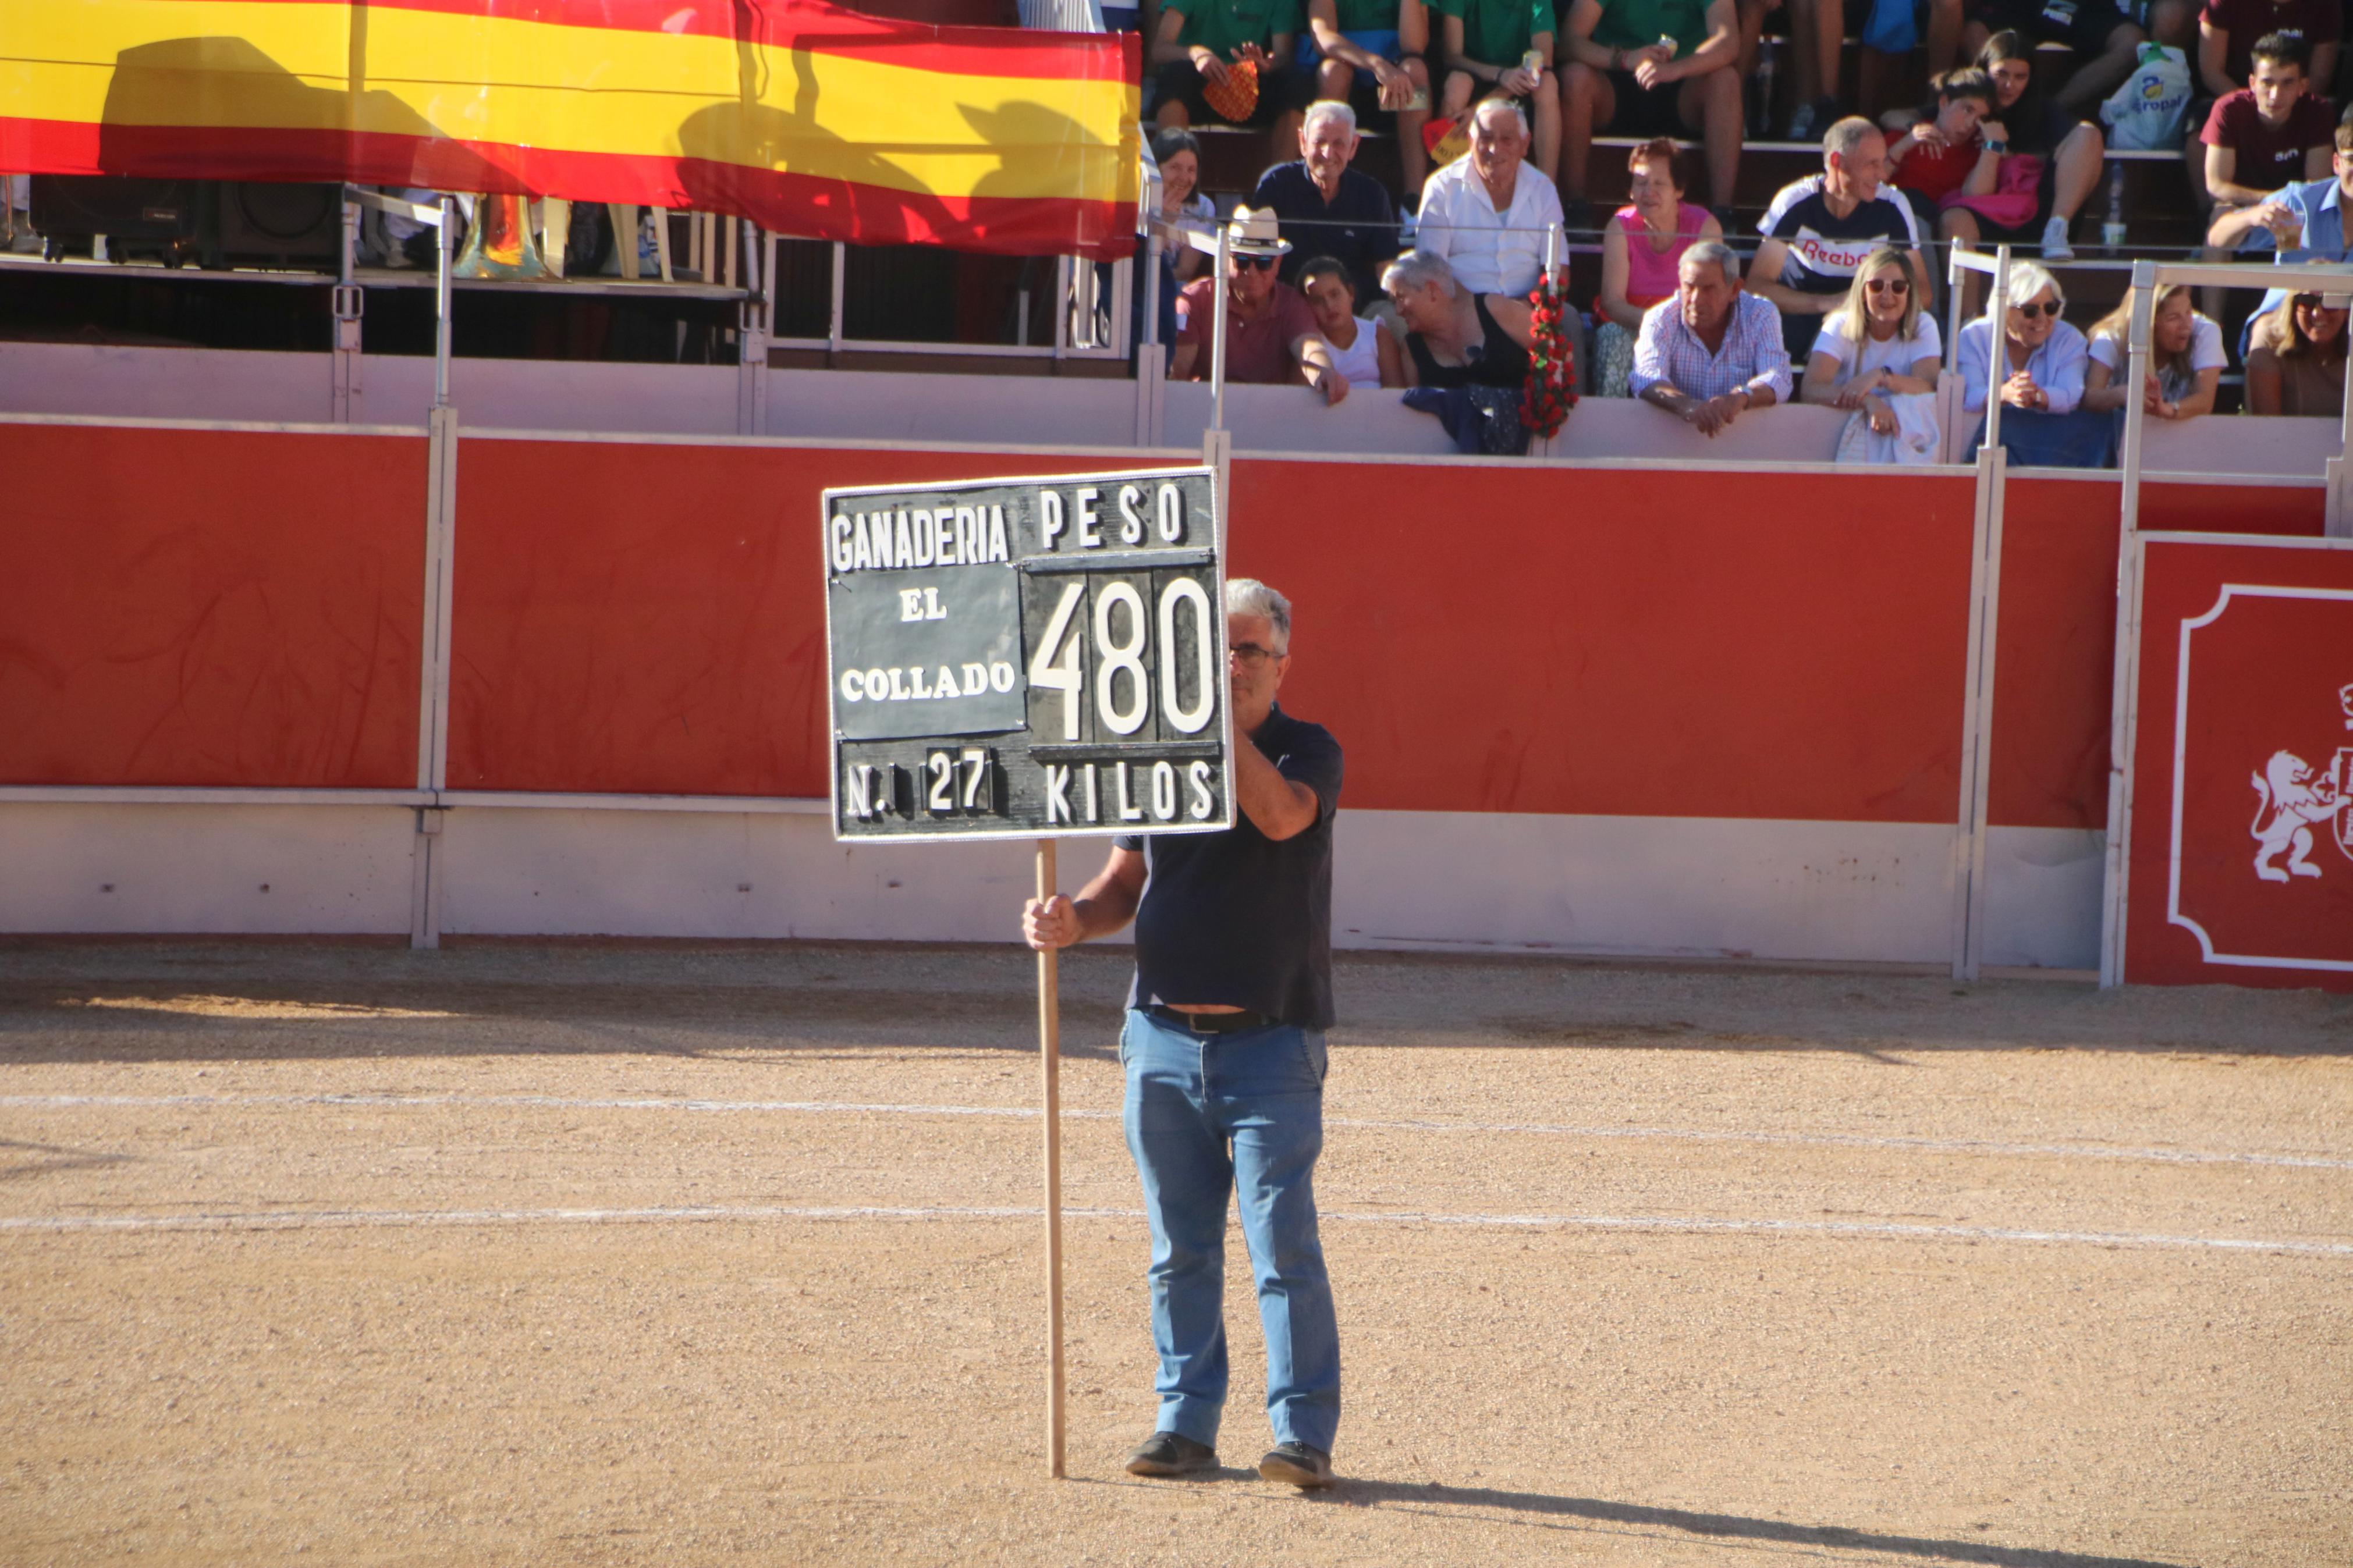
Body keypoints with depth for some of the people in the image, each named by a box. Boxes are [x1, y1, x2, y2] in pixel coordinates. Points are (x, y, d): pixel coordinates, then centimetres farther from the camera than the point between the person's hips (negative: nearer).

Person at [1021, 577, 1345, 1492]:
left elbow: (1280, 815, -24)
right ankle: (1186, 1420, 15)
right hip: (1163, 1038, 4)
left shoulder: (1309, 753, -2)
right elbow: (1128, 881, 16)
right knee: (1180, 1250, 8)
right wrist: (1075, 919, -4)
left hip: (1270, 1045, -4)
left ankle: (1304, 1433, -4)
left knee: (1284, 1245, -7)